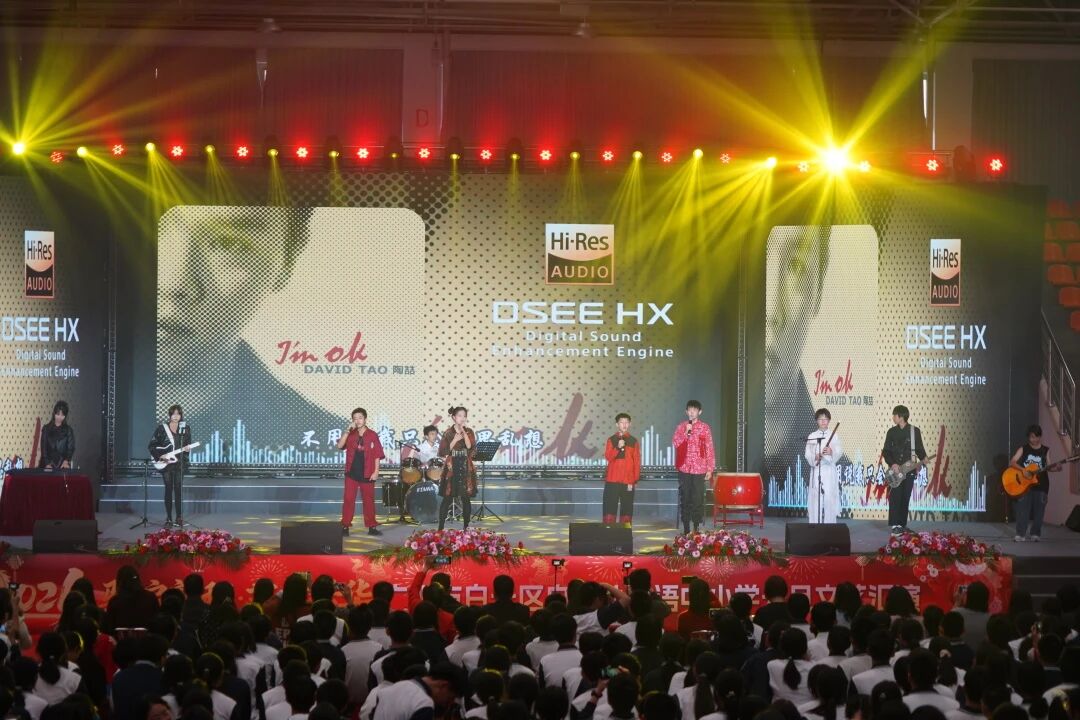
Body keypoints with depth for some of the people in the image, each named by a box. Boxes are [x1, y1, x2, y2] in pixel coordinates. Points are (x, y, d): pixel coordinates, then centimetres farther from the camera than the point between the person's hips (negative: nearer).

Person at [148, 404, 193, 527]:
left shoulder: (185, 428, 6)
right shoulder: (162, 428, 0)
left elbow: (188, 444, 12)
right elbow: (152, 445, 1)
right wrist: (159, 456, -10)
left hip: (179, 463, 1)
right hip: (166, 463, -1)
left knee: (178, 489, 0)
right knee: (169, 489, -1)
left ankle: (179, 516, 9)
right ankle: (169, 519, 2)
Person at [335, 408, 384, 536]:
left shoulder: (372, 435, 0)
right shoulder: (350, 434, 6)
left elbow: (377, 455, 0)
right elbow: (340, 445, -10)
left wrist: (376, 471, -7)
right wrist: (347, 430, -15)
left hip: (367, 474, -1)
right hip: (351, 473, 1)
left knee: (368, 500, 6)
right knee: (348, 499, -1)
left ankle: (371, 527, 11)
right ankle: (345, 526, 2)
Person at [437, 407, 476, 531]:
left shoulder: (469, 432, 6)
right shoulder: (448, 433, 1)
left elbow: (471, 448, -8)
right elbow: (443, 452, -4)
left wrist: (464, 433, -14)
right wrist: (455, 440, -12)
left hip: (466, 469, 2)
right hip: (451, 469, -2)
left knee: (466, 499, 3)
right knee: (447, 499, -3)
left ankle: (466, 527, 10)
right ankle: (441, 528, -1)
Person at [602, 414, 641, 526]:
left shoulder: (633, 441, 6)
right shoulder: (611, 440, 6)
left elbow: (637, 462, 4)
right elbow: (608, 457, -5)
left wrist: (635, 480, -2)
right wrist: (618, 447, -20)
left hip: (628, 481, 0)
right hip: (612, 480, 0)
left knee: (627, 507, 2)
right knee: (610, 505, -3)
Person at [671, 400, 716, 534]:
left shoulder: (705, 427, 2)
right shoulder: (681, 427, 7)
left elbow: (709, 449, 1)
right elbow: (675, 443, -3)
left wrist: (710, 468, -3)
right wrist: (686, 433, -16)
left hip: (699, 468, -2)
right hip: (684, 468, 2)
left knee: (698, 498, -3)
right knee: (685, 498, 3)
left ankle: (697, 527, 2)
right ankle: (686, 527, 9)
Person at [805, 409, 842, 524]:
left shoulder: (834, 436, 4)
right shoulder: (811, 436, 7)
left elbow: (839, 452, -7)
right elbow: (807, 454, 2)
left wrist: (831, 452, -28)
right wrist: (815, 457, -18)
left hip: (830, 470, -1)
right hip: (816, 470, 1)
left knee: (829, 498, -7)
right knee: (815, 499, -3)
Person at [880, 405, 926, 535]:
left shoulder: (914, 431, 1)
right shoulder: (892, 432, 5)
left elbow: (919, 448, 6)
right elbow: (886, 451, 4)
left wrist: (923, 459, -12)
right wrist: (892, 464, -11)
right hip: (895, 469, 0)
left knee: (905, 498, 4)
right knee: (895, 497, -9)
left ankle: (902, 525, 11)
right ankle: (895, 525, -11)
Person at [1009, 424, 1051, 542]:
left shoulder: (1045, 451, 7)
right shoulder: (1023, 449, 2)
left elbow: (1048, 467, 6)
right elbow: (1012, 463, -4)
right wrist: (1022, 469, -19)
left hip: (1041, 485, 2)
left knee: (1038, 510, 3)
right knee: (1022, 509, -6)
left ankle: (1035, 534, 13)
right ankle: (1021, 534, -3)